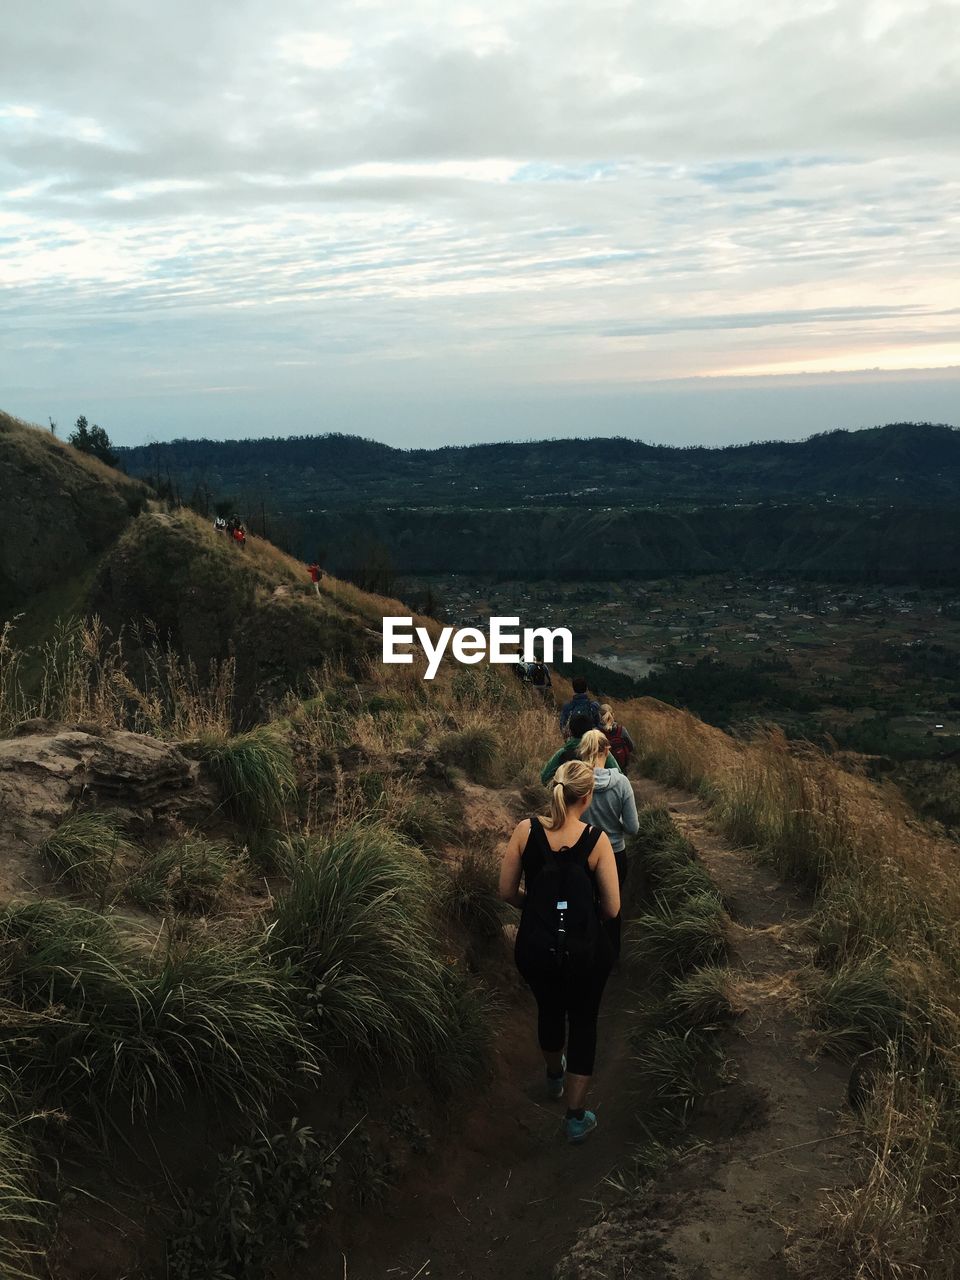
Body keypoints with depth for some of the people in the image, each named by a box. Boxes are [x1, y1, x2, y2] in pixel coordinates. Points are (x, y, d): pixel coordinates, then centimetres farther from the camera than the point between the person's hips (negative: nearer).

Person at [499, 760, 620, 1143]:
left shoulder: (526, 830, -9)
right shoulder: (596, 839, -14)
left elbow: (507, 892, -2)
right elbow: (612, 909, -10)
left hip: (535, 948, 3)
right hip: (585, 950, -3)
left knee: (549, 1010, 30)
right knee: (583, 1022, 20)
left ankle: (555, 1076, 56)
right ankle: (576, 1118, 25)